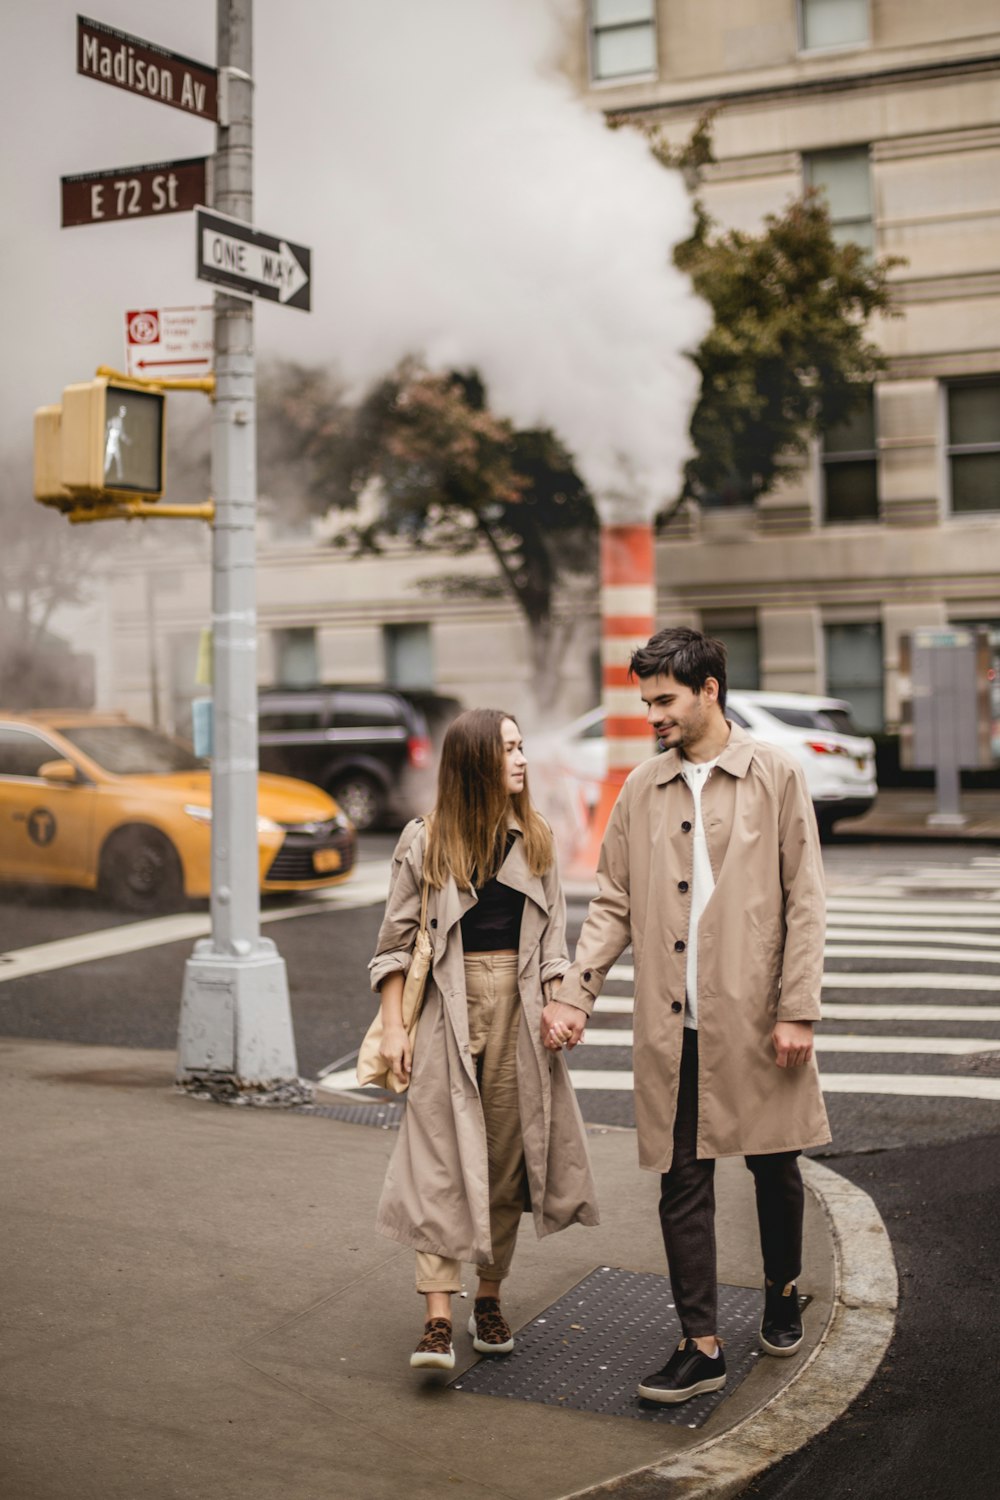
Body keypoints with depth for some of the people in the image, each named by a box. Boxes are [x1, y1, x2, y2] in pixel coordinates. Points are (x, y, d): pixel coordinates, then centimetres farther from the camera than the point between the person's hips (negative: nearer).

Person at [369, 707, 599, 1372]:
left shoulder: (535, 838, 8)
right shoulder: (426, 839, -2)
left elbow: (552, 935, 9)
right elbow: (397, 937, 0)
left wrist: (558, 1005, -3)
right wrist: (394, 1025, -5)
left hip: (517, 1008, 3)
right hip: (448, 1008, -3)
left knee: (506, 1155, 8)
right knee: (441, 1161, -7)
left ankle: (490, 1300, 22)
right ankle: (438, 1322, -7)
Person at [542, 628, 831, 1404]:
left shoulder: (776, 775, -2)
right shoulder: (642, 789, 7)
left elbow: (805, 900, -4)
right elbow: (614, 904, 10)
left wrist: (798, 1009, -9)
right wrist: (574, 994, 0)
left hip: (756, 1014, -2)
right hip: (674, 1026, 3)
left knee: (775, 1166, 13)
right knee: (683, 1182, 4)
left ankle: (783, 1291, 38)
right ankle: (701, 1347, 12)